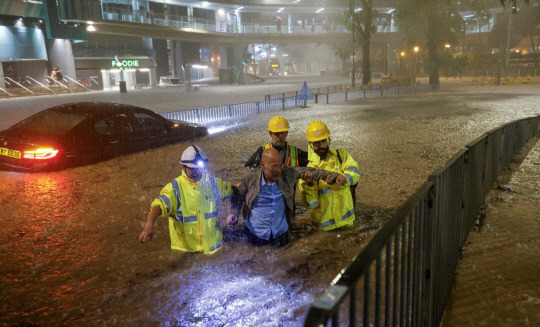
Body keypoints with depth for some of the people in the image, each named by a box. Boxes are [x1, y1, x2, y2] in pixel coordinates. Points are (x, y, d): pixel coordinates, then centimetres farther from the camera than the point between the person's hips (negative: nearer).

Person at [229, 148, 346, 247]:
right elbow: (238, 197, 1)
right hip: (255, 234, -2)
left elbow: (309, 172, -3)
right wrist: (234, 214, -15)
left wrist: (334, 176, -8)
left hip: (280, 233, 2)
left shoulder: (287, 173, -12)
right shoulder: (250, 179, -15)